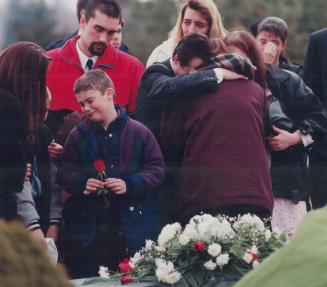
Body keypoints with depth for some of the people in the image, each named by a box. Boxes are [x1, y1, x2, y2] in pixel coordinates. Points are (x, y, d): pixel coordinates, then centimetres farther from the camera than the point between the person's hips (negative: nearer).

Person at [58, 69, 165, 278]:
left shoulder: (138, 132, -1)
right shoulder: (79, 135, 6)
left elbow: (157, 169, -1)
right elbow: (65, 172, 8)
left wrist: (130, 184, -15)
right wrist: (81, 182, -12)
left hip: (133, 228, -1)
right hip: (89, 229, 2)